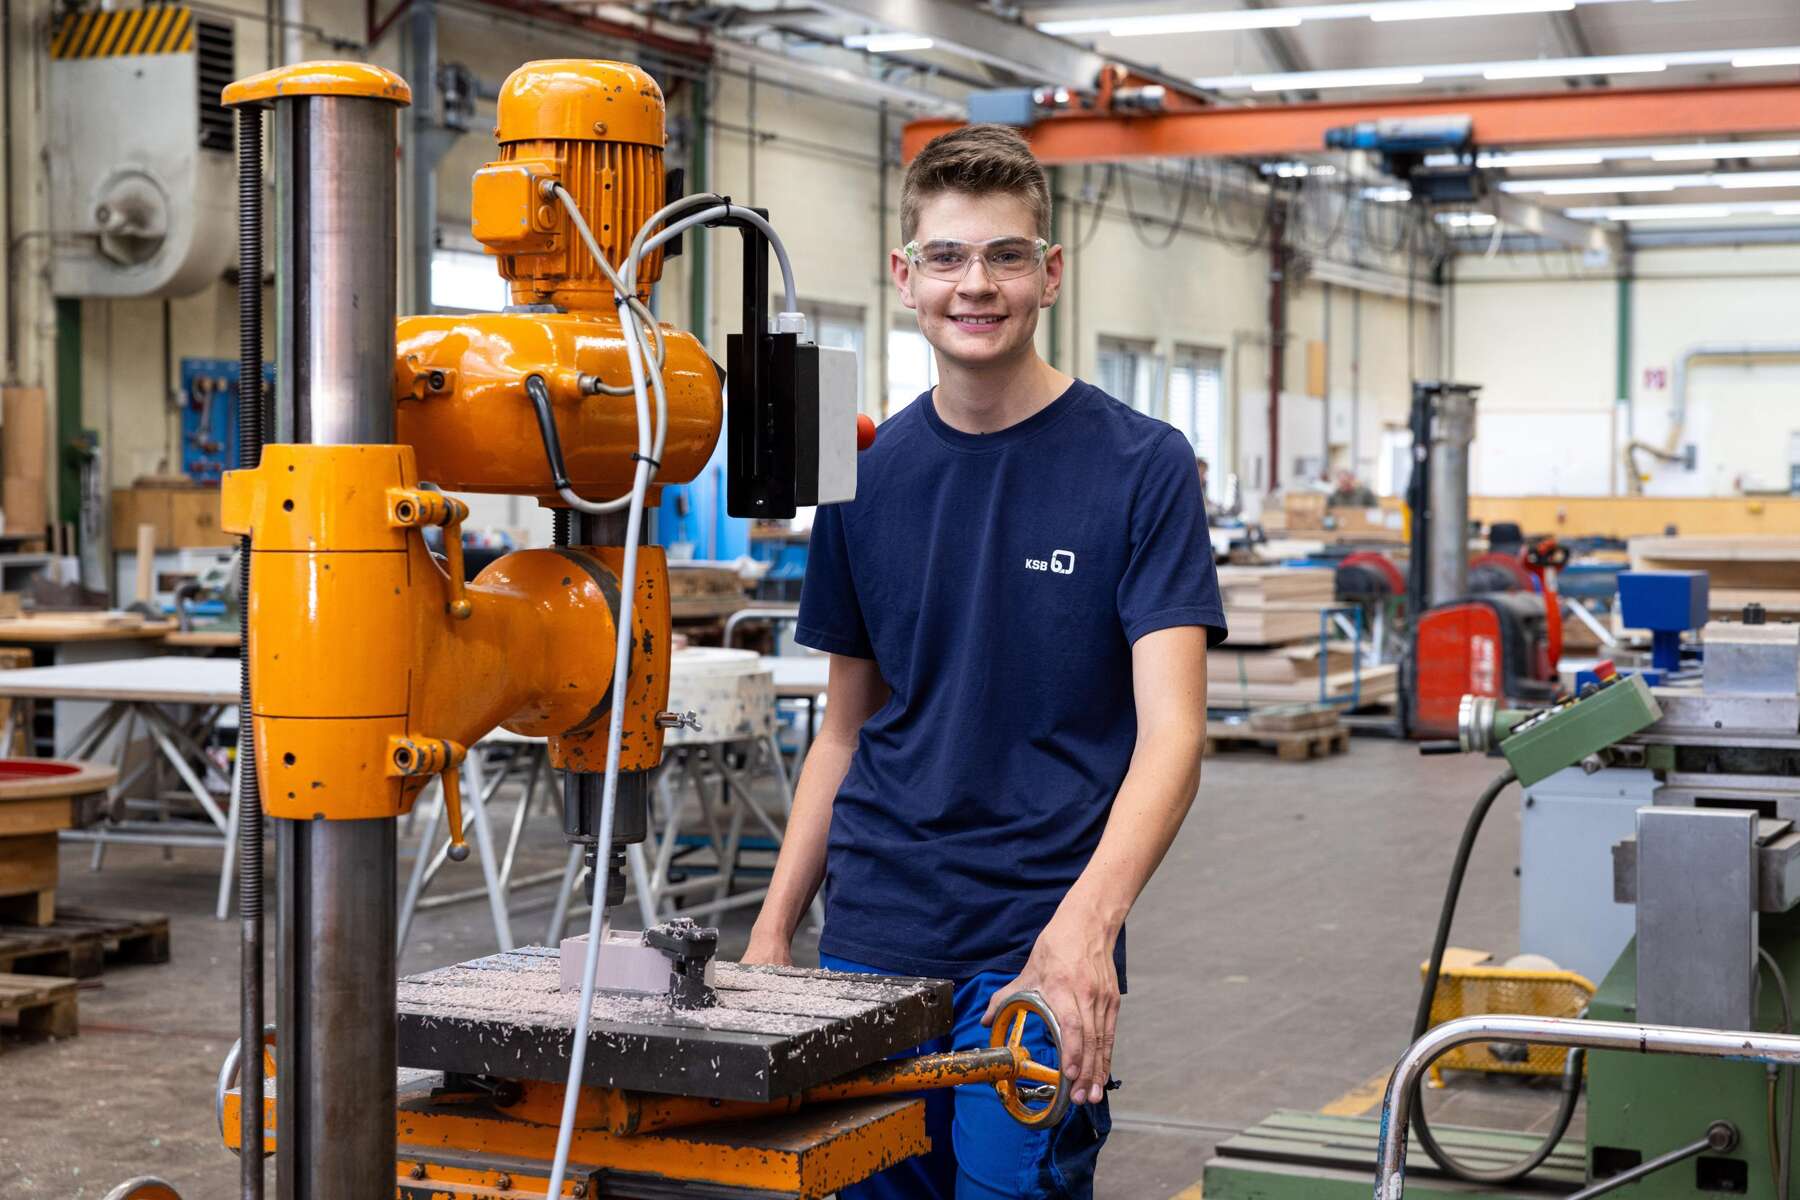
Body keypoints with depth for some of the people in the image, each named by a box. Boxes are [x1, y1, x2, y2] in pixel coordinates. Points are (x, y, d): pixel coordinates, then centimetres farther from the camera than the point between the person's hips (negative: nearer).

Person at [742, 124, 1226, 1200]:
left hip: (1039, 955, -4)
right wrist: (775, 927, 7)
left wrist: (1087, 919, -30)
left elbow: (1171, 730, -15)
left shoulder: (1141, 467, -6)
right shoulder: (868, 476, 7)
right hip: (869, 941, 4)